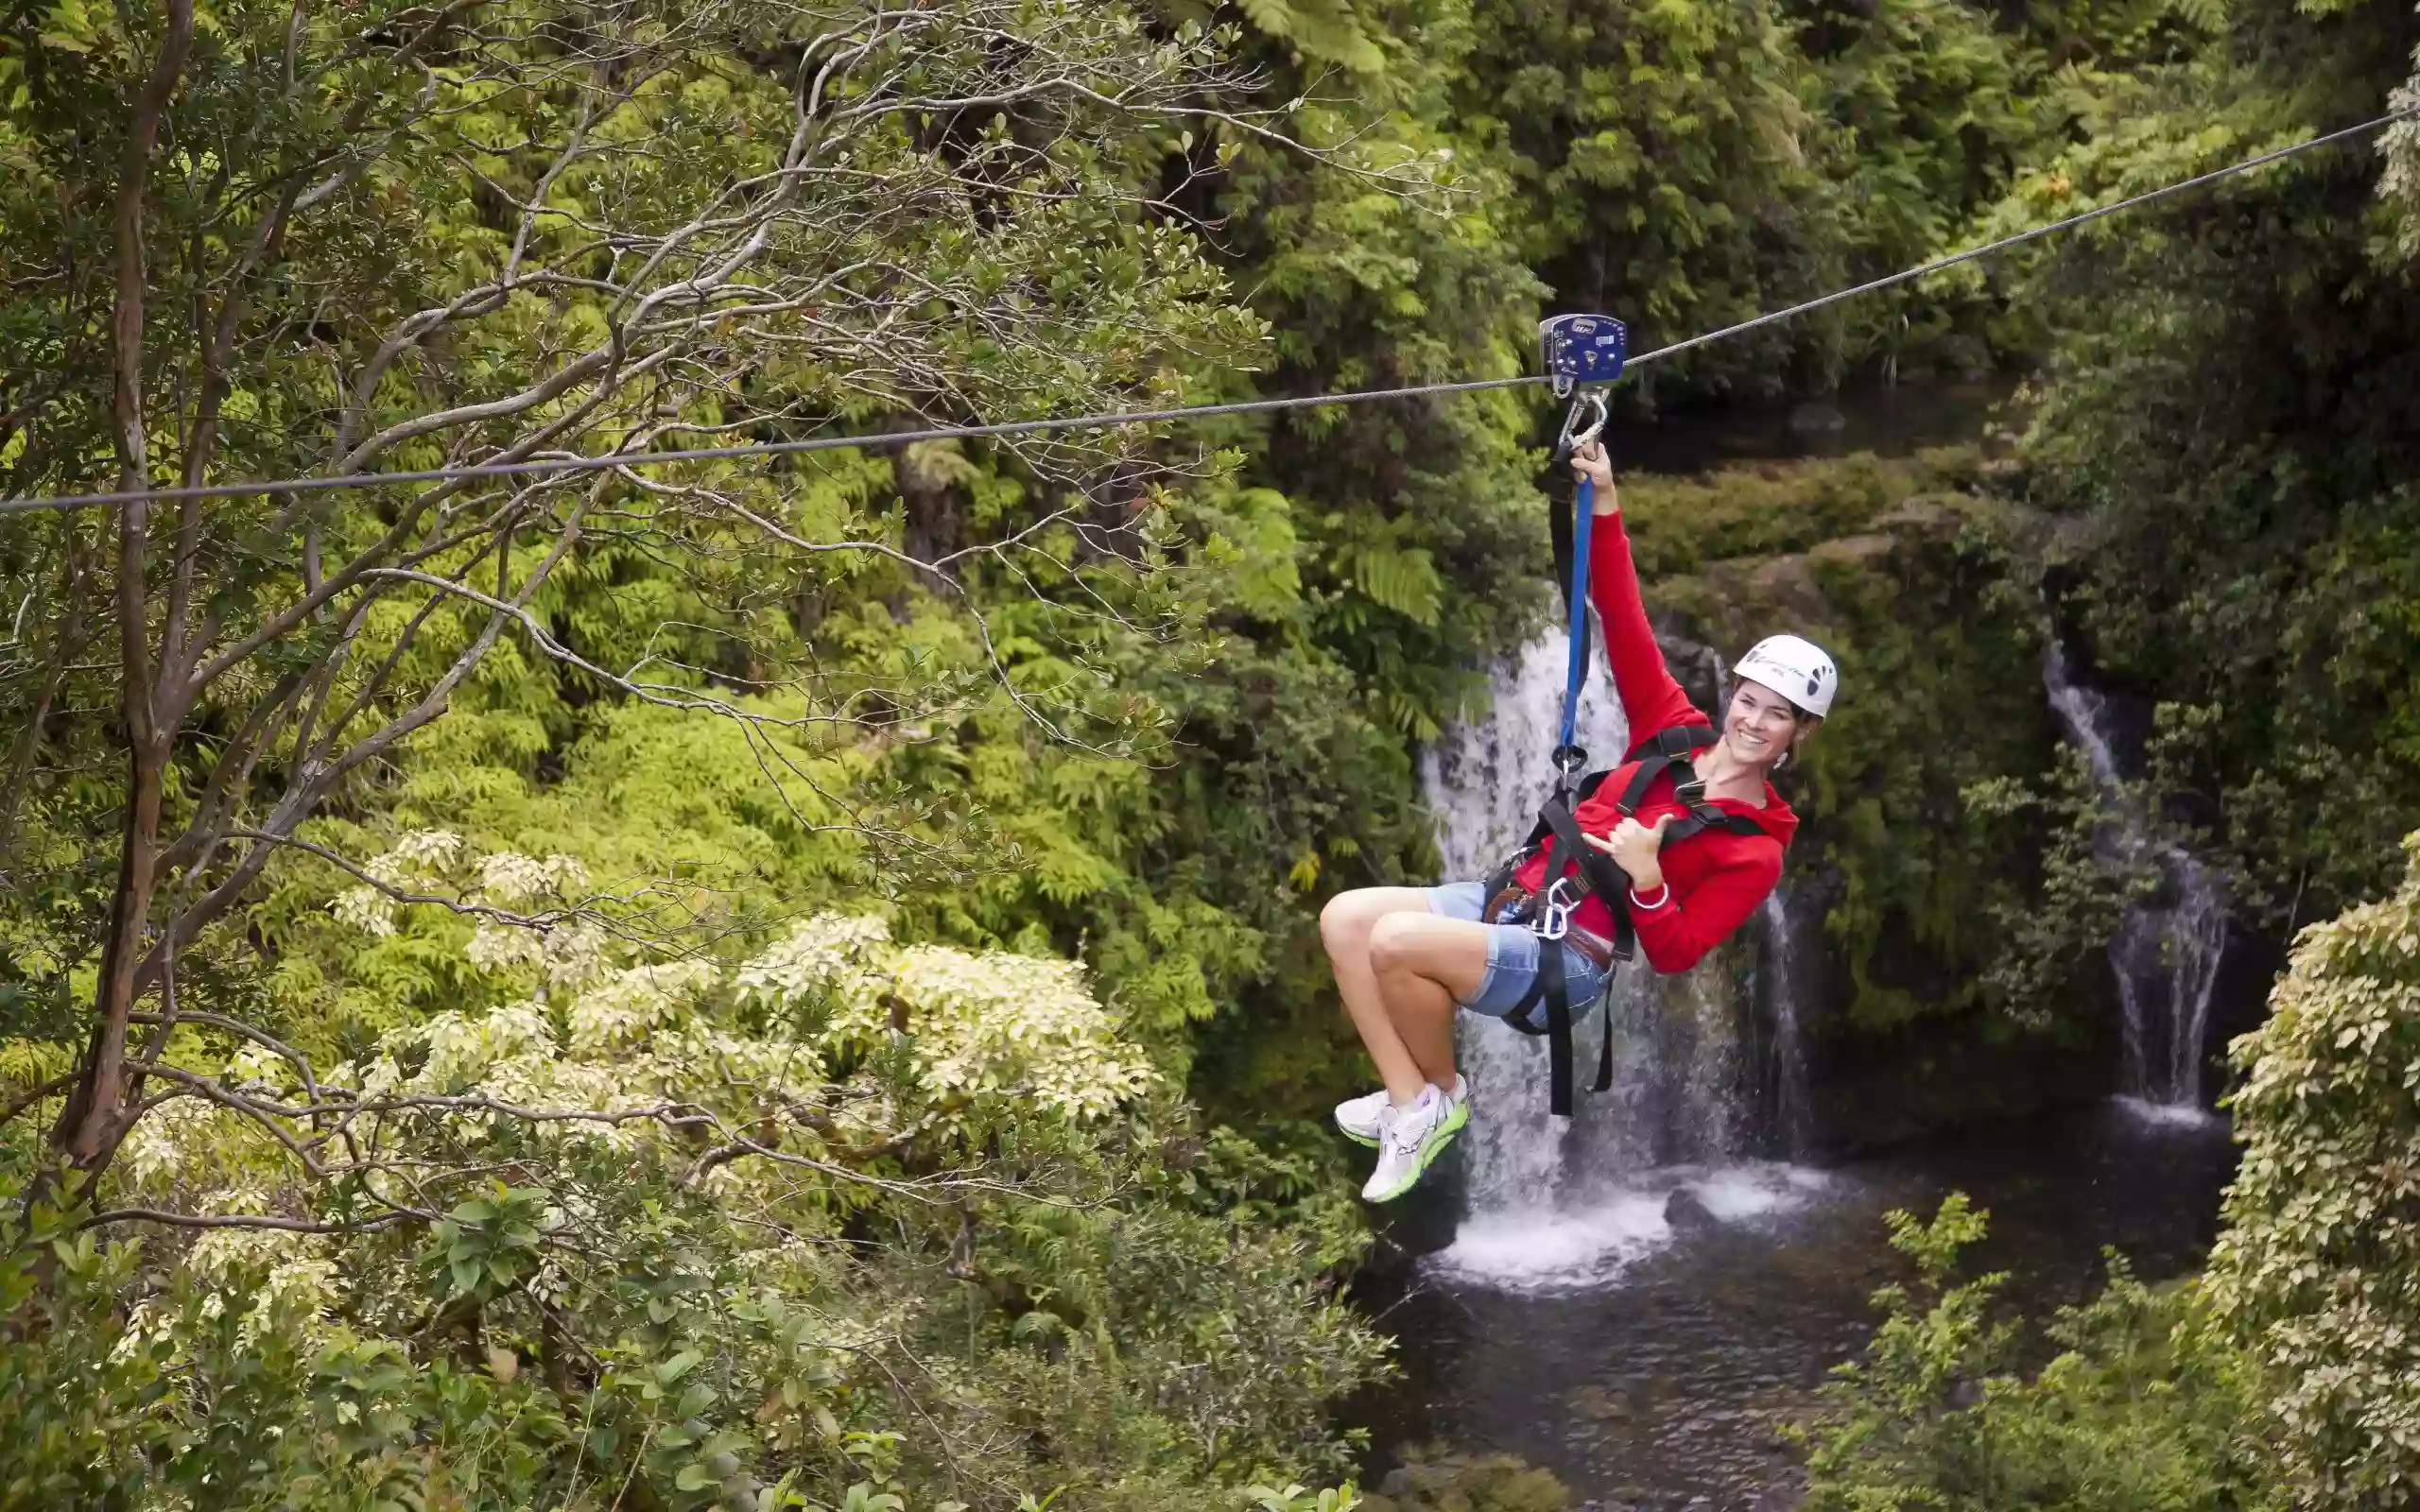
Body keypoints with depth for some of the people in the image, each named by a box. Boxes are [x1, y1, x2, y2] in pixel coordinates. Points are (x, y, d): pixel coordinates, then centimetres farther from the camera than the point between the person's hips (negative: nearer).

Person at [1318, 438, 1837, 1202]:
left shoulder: (1754, 849, -7)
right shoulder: (1677, 733, 7)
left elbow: (1674, 954, -10)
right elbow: (1625, 623, 2)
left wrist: (1646, 877, -28)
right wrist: (1605, 505, -9)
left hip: (1567, 958, -7)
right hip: (1514, 898, 7)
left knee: (1396, 940, -29)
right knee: (1344, 918, -11)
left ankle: (1443, 1093, -5)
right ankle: (1410, 1100, -9)